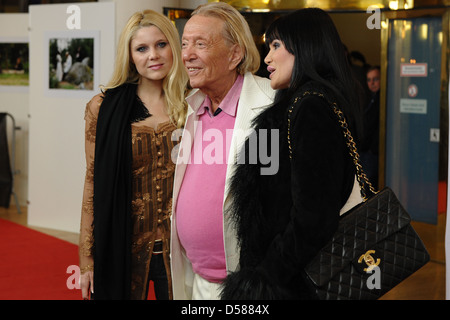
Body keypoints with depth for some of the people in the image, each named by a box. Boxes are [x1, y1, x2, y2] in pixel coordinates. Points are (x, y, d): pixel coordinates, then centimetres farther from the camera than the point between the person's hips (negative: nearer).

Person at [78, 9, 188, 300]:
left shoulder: (191, 107, 1)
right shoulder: (104, 108, -2)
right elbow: (93, 184, -1)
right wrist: (86, 260, -2)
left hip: (177, 248, 1)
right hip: (123, 248, -1)